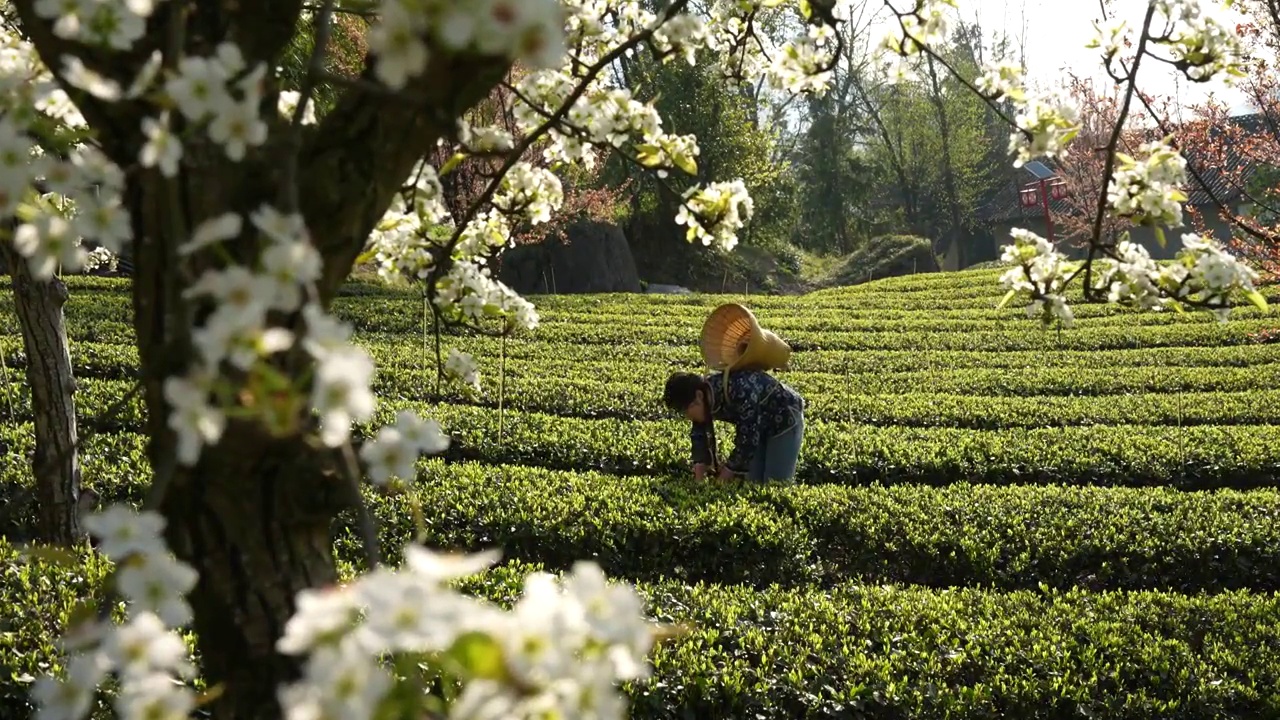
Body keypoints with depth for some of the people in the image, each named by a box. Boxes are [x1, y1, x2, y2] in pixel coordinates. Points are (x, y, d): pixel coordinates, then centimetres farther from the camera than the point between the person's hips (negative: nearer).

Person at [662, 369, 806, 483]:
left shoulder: (739, 393, -40)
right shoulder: (705, 393, -15)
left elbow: (747, 440, -35)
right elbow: (699, 434, -3)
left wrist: (721, 481, -28)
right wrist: (699, 479, -12)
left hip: (784, 419, -8)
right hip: (760, 425, 8)